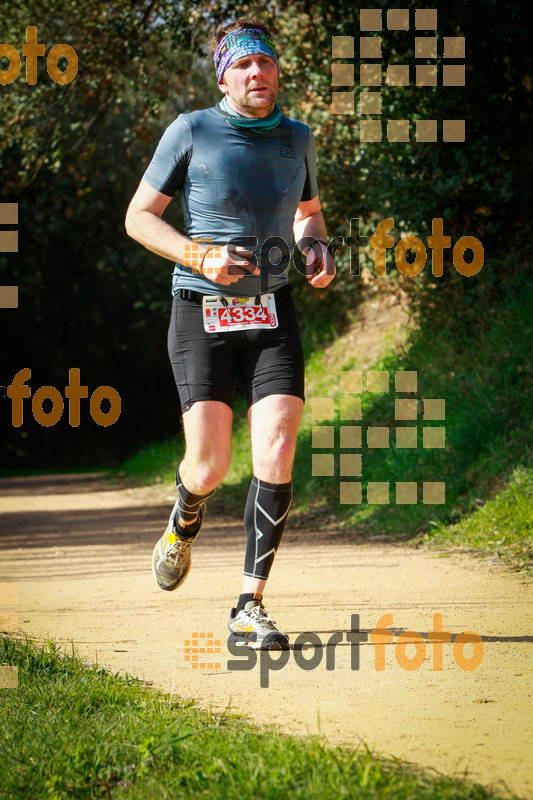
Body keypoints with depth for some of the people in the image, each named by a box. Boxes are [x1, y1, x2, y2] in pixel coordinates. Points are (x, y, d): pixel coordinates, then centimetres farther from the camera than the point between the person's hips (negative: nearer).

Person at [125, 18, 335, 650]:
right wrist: (201, 257, -14)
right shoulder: (192, 132, -4)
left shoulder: (297, 140, 8)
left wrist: (317, 250, 4)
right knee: (210, 465, -7)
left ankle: (250, 609, -6)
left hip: (272, 313, 3)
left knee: (276, 452, -14)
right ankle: (185, 520, 33)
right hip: (202, 313, -3)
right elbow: (138, 217, 0)